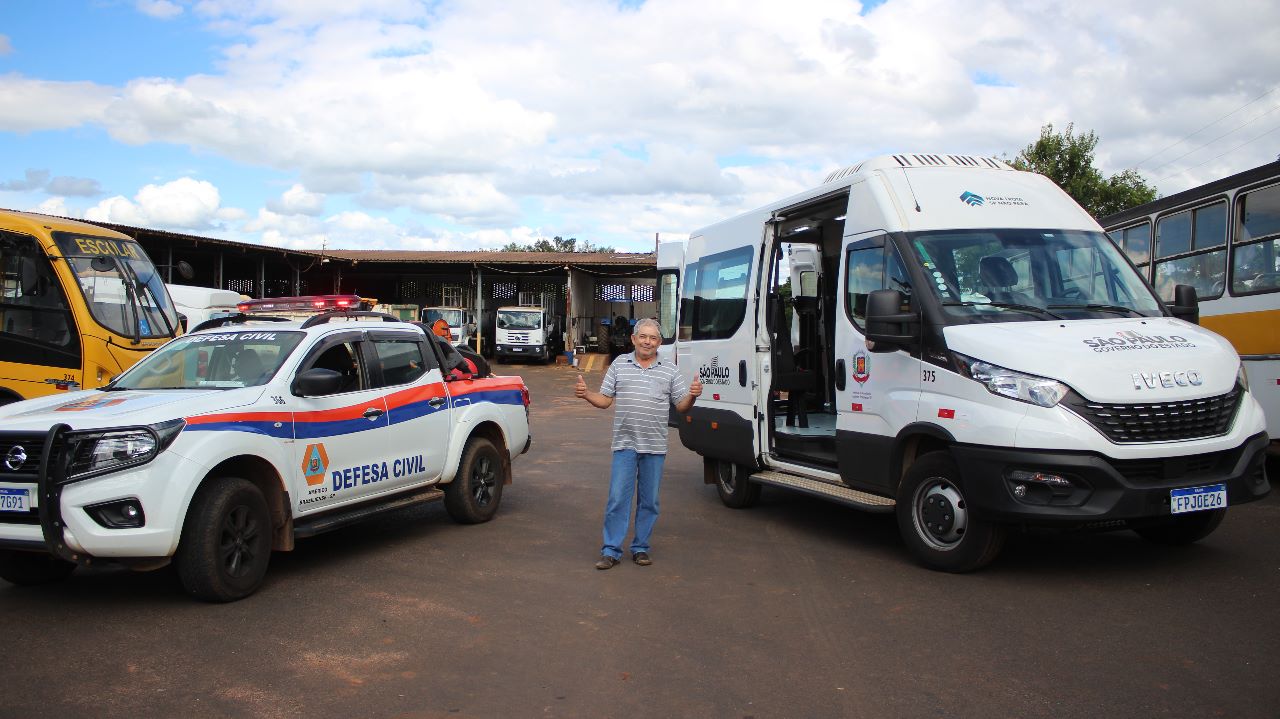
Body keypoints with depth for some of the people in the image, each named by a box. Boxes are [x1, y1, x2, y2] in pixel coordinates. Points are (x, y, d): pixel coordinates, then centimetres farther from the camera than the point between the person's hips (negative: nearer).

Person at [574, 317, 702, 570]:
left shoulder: (669, 370, 7)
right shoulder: (619, 364, 7)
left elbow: (681, 406, 7)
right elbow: (604, 400, 7)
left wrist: (692, 396, -13)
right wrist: (585, 394, -10)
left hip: (655, 447, 1)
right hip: (625, 444, -1)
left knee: (649, 501, 8)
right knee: (618, 499, -3)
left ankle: (640, 548, 20)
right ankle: (611, 551, 4)